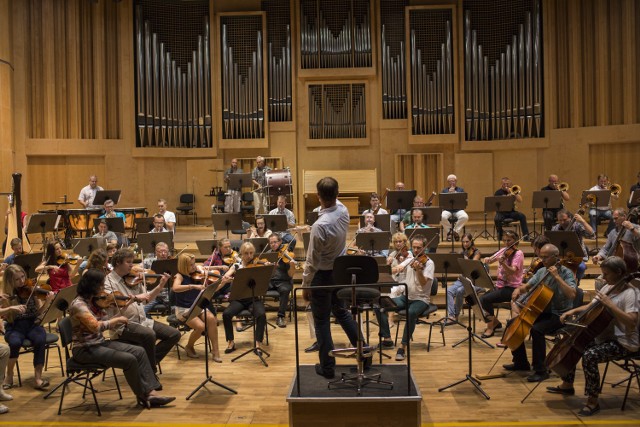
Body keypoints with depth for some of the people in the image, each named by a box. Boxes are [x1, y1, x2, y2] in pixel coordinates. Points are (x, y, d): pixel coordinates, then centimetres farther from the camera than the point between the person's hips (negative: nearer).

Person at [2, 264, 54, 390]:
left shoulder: (31, 290, 2)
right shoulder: (7, 294, 1)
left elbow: (39, 311, -3)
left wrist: (47, 301, -21)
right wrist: (11, 308, -26)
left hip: (32, 324, 0)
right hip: (14, 327, 0)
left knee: (40, 340, -33)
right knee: (15, 342, -34)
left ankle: (37, 377, -24)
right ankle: (9, 375, -8)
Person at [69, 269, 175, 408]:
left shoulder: (94, 302, 8)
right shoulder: (78, 304, -18)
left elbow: (109, 325, 7)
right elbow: (96, 326, -30)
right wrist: (117, 319, -17)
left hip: (100, 343, 9)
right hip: (85, 349, -9)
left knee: (139, 351, -6)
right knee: (129, 360, -22)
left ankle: (151, 393, -10)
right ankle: (141, 396, -2)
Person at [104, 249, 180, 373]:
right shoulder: (108, 282, -6)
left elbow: (146, 299, 13)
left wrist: (160, 286, 1)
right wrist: (134, 298, -28)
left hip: (142, 321, 7)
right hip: (123, 325, -7)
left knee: (174, 334, -5)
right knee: (149, 334, -34)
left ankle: (150, 361, 7)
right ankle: (151, 370, -12)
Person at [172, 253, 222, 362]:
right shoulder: (180, 276, -8)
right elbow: (175, 288, -31)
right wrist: (193, 286, -39)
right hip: (184, 309, -4)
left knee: (211, 318, -26)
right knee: (200, 326, -27)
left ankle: (215, 350, -17)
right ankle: (189, 347, 3)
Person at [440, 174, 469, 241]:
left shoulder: (461, 190, 15)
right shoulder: (444, 191, 14)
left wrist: (455, 193, -11)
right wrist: (449, 193, -10)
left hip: (458, 210, 0)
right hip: (447, 210, 0)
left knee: (465, 217, -33)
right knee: (442, 217, -35)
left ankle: (456, 231, -14)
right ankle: (449, 232, -11)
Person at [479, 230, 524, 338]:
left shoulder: (518, 253, -10)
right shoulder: (503, 251, 11)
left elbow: (512, 271, -25)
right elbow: (490, 260, 9)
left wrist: (502, 263, -43)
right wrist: (486, 260, -15)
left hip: (511, 288, -7)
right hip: (500, 285, 7)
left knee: (485, 299, -23)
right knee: (480, 299, -11)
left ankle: (491, 326, -3)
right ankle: (495, 322, 10)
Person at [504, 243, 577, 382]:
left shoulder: (566, 273, -13)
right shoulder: (542, 271, 7)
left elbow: (572, 295, -29)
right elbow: (527, 286, 17)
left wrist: (557, 277, -29)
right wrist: (519, 289, -5)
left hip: (559, 315, -8)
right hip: (542, 312, 8)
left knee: (536, 329, -33)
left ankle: (540, 370, -20)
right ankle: (521, 362, 15)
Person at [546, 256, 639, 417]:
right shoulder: (608, 288, 7)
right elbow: (590, 307, 15)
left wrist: (610, 304, -32)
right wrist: (572, 311, -1)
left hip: (623, 342, -9)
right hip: (605, 336, 10)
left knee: (589, 356, -32)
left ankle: (593, 402, -18)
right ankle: (567, 385, 28)